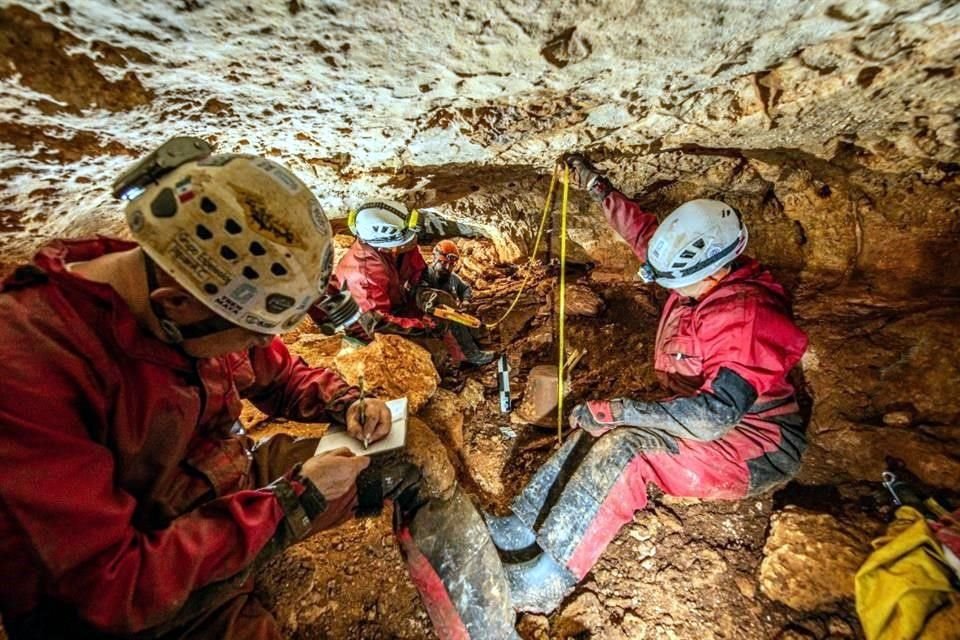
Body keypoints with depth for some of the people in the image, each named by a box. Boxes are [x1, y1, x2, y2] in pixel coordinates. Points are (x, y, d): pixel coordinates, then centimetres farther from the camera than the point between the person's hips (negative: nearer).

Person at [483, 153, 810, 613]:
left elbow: (713, 414, -35)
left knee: (625, 447, -29)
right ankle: (521, 530, -4)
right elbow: (646, 235, 7)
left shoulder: (744, 316, -28)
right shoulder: (703, 279, -3)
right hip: (712, 419, 8)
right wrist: (598, 188, 7)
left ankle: (544, 582, -17)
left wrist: (616, 410, -33)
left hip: (756, 449, -8)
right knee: (599, 429, -7)